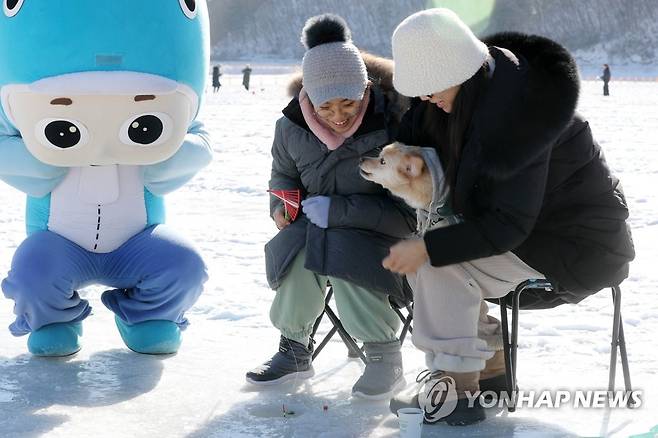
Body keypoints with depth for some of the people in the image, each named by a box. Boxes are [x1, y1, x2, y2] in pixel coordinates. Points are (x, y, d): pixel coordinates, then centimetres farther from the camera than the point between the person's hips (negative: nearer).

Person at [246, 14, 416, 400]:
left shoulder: (393, 126, -22)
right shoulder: (293, 126, -6)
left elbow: (408, 212, -23)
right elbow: (284, 173, 18)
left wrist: (337, 210, -28)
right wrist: (281, 205, -4)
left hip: (379, 233, -4)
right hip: (315, 225, 4)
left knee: (341, 257, -35)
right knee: (299, 250, -30)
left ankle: (386, 358, -15)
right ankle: (295, 349, -7)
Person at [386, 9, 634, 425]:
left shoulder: (511, 113, -31)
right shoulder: (472, 85, -4)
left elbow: (506, 227, -28)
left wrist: (428, 248, -27)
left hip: (575, 243, -10)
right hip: (531, 219, 10)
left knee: (440, 266, -21)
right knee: (426, 251, 5)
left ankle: (456, 392, -10)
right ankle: (491, 365, 13)